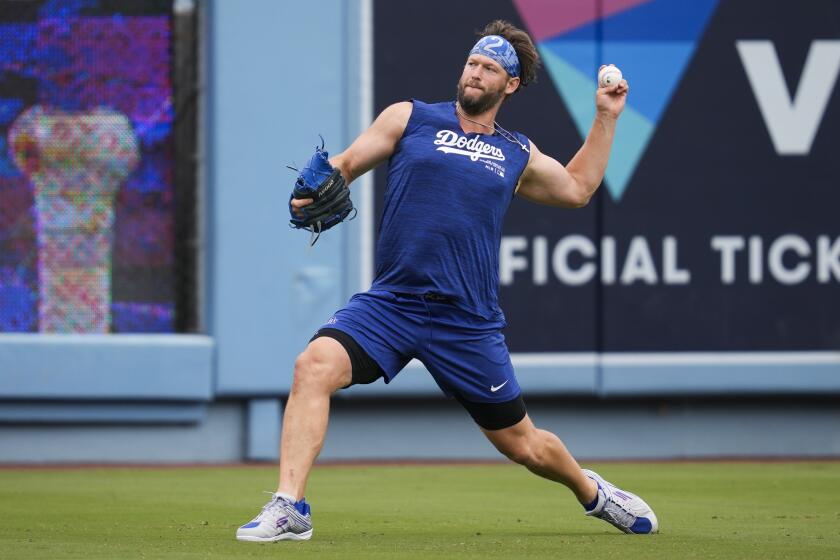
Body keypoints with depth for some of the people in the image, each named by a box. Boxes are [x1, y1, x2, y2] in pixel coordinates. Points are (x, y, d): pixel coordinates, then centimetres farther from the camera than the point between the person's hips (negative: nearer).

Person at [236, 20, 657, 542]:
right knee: (315, 365, -28)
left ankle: (591, 490, 40)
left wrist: (606, 118, 24)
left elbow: (577, 187, 31)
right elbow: (344, 165, 8)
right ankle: (290, 508, -26)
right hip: (390, 303, -1)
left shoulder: (518, 155, 14)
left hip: (468, 321, 1)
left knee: (522, 444, 8)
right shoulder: (410, 118, 8)